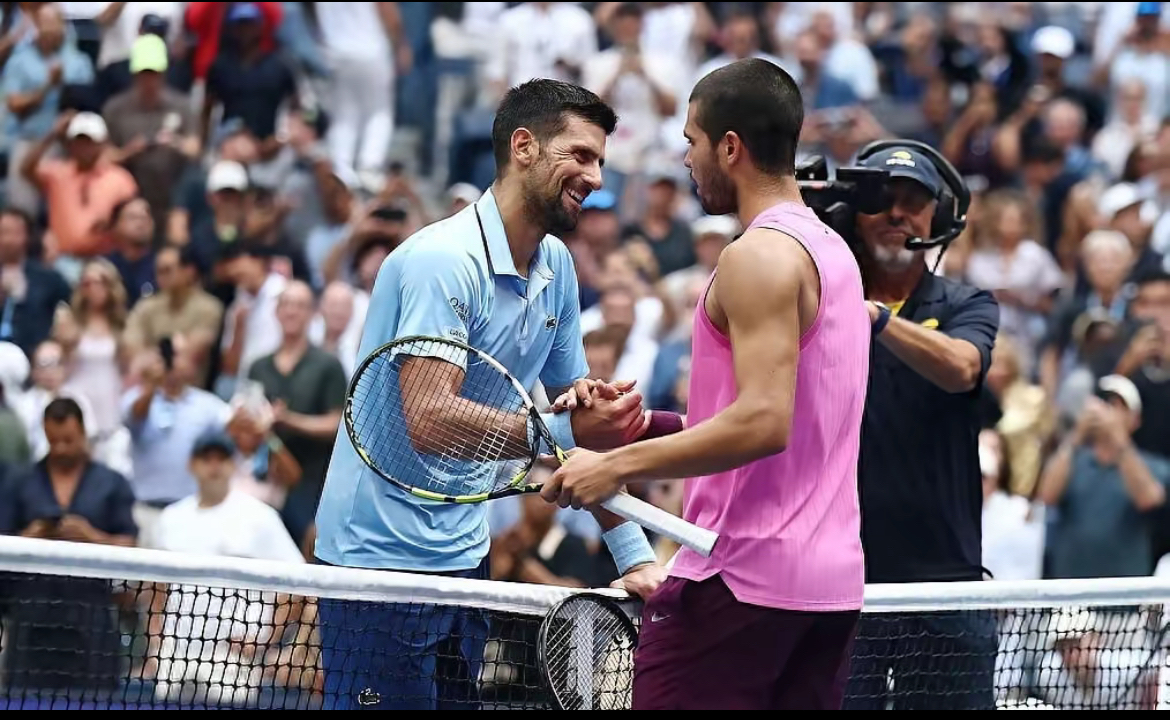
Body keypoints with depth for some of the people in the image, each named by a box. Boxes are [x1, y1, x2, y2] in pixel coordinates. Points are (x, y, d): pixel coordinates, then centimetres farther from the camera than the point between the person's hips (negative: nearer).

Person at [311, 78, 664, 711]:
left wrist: (633, 556, 7)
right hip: (383, 557, -8)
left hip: (463, 557, 8)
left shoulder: (556, 267, 8)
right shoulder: (443, 261, -18)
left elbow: (582, 423, 14)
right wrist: (567, 430, -34)